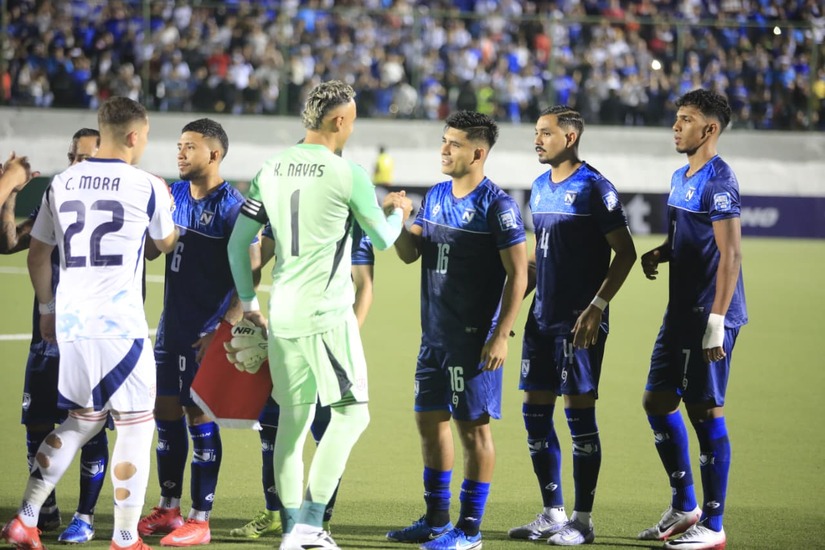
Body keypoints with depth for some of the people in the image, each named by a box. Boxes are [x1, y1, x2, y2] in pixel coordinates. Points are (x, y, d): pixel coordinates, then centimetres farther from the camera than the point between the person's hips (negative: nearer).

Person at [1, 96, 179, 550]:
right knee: (135, 425, 6)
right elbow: (166, 243, 14)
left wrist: (47, 309, 27)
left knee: (82, 419, 20)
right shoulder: (146, 187, -5)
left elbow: (38, 256, 14)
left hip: (71, 321, 6)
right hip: (121, 324, -5)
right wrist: (167, 203, 33)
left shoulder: (62, 184, 8)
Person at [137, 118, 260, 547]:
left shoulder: (231, 206, -13)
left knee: (199, 416, -2)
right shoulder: (174, 194, 9)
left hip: (206, 333, -7)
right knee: (166, 412, 12)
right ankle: (168, 509, 24)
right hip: (171, 326, 7)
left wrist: (222, 330, -20)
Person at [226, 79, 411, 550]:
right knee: (351, 414, 1)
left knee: (293, 418, 12)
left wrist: (248, 301, 20)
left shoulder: (272, 171, 7)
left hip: (282, 314, 6)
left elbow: (238, 242, 10)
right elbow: (383, 240, 3)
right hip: (327, 315, -6)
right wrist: (398, 212, 25)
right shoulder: (347, 175, -9)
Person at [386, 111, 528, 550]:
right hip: (434, 335, 8)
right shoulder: (435, 196, 10)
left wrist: (501, 336, -18)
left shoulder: (497, 206, -12)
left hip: (474, 339, -8)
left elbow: (517, 274, -13)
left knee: (473, 427, -1)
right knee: (430, 421, 12)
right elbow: (409, 253, 11)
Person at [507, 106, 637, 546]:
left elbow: (625, 253, -11)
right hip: (542, 318, 8)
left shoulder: (594, 188, -9)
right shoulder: (540, 188, 14)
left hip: (580, 322, -8)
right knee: (535, 412, 7)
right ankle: (552, 513, 16)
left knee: (579, 412, -4)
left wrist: (597, 307, -18)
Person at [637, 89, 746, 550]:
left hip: (709, 317, -10)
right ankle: (685, 507, 25)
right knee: (659, 401, 13)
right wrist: (658, 254, 4)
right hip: (681, 313, 10)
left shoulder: (719, 180, -15)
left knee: (707, 411, -5)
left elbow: (730, 254, -19)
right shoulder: (681, 178, 14)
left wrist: (716, 322, -24)